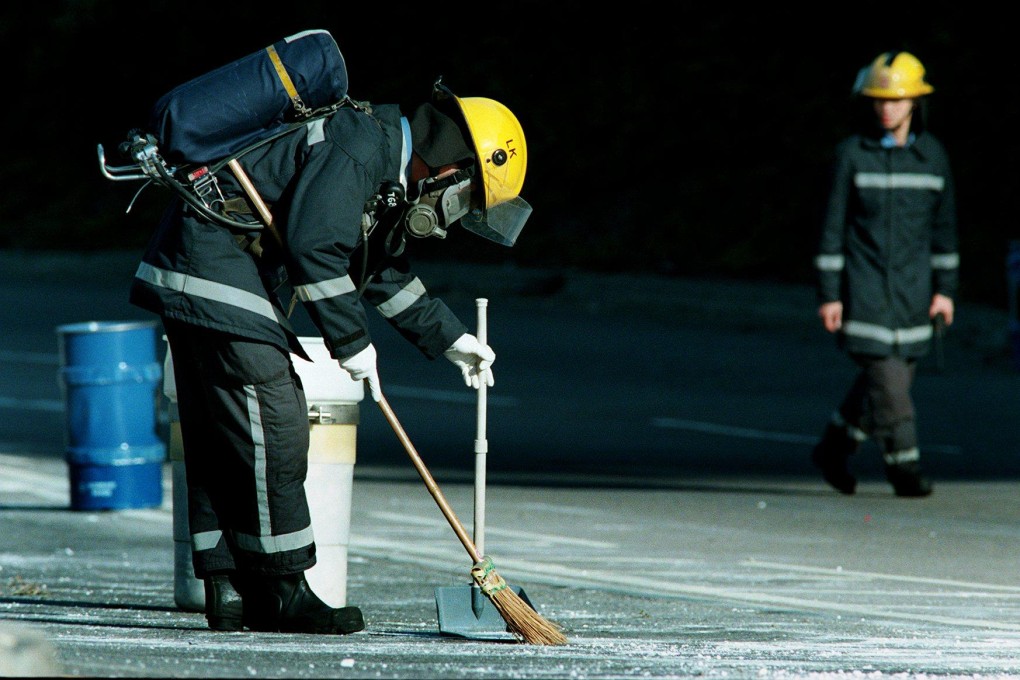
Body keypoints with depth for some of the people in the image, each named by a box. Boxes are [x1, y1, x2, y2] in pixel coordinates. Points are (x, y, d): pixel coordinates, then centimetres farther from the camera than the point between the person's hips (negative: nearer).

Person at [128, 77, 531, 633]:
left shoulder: (384, 168, 18)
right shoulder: (358, 147, -15)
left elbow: (385, 274, 29)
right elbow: (312, 244, -23)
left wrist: (448, 338, 29)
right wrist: (351, 342, -16)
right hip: (217, 278, -11)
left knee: (219, 440, 10)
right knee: (273, 428, -8)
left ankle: (227, 592, 13)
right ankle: (282, 594, -5)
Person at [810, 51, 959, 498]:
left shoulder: (932, 155, 6)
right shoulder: (852, 155, -4)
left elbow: (943, 224, 12)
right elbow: (833, 227, -3)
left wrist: (944, 288, 9)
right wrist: (828, 293, -6)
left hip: (912, 288, 4)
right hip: (865, 286, -4)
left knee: (894, 375, 7)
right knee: (886, 380, -11)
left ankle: (835, 448, 25)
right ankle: (904, 465, -2)